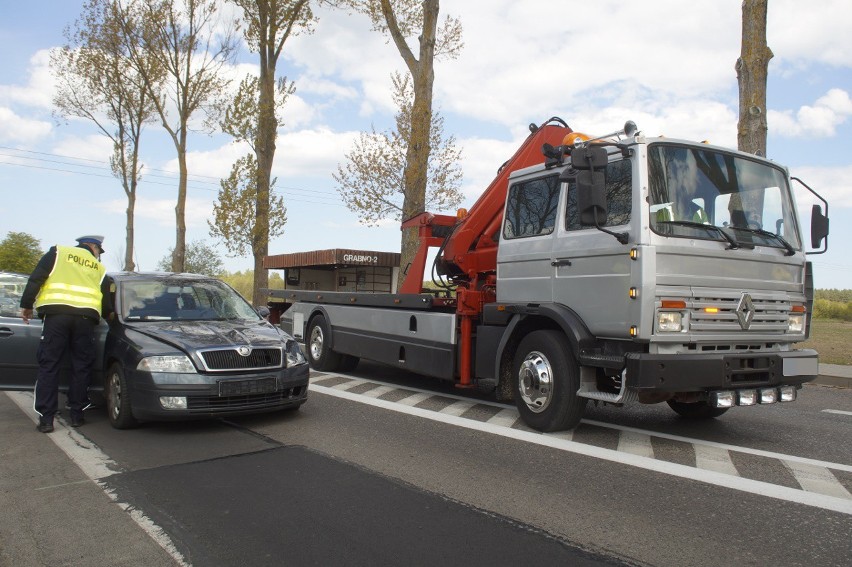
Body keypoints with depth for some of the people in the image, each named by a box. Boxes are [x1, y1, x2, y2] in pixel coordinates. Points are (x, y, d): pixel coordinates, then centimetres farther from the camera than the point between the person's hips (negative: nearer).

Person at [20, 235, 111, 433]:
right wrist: (107, 315, 39)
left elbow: (35, 279, 5)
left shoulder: (58, 252, 16)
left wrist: (26, 305, 11)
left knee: (49, 365, 2)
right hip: (86, 318, 1)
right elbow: (106, 304, 20)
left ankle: (46, 419, 0)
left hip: (56, 314, -1)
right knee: (81, 367, 10)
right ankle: (77, 415, 13)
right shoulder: (99, 268, 20)